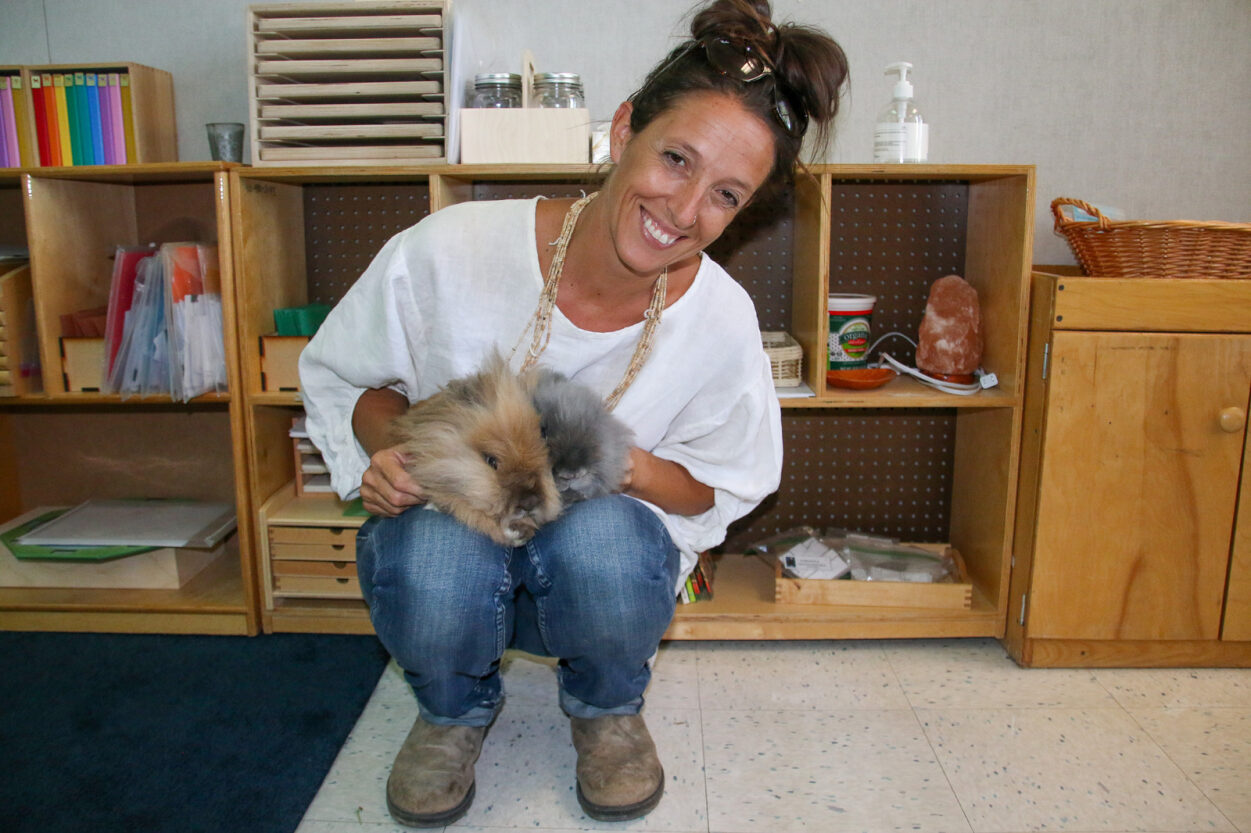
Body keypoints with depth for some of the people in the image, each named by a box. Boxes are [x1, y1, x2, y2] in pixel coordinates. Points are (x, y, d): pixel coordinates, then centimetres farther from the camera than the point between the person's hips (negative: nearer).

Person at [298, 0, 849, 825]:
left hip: (603, 548, 1)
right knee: (433, 567, -35)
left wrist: (628, 468, -25)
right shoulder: (447, 253, -23)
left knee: (601, 541, -35)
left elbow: (720, 489, -4)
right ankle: (454, 709, 5)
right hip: (446, 527, 0)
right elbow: (338, 375, -2)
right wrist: (391, 442, -24)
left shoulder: (720, 321, -19)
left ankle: (608, 709, 3)